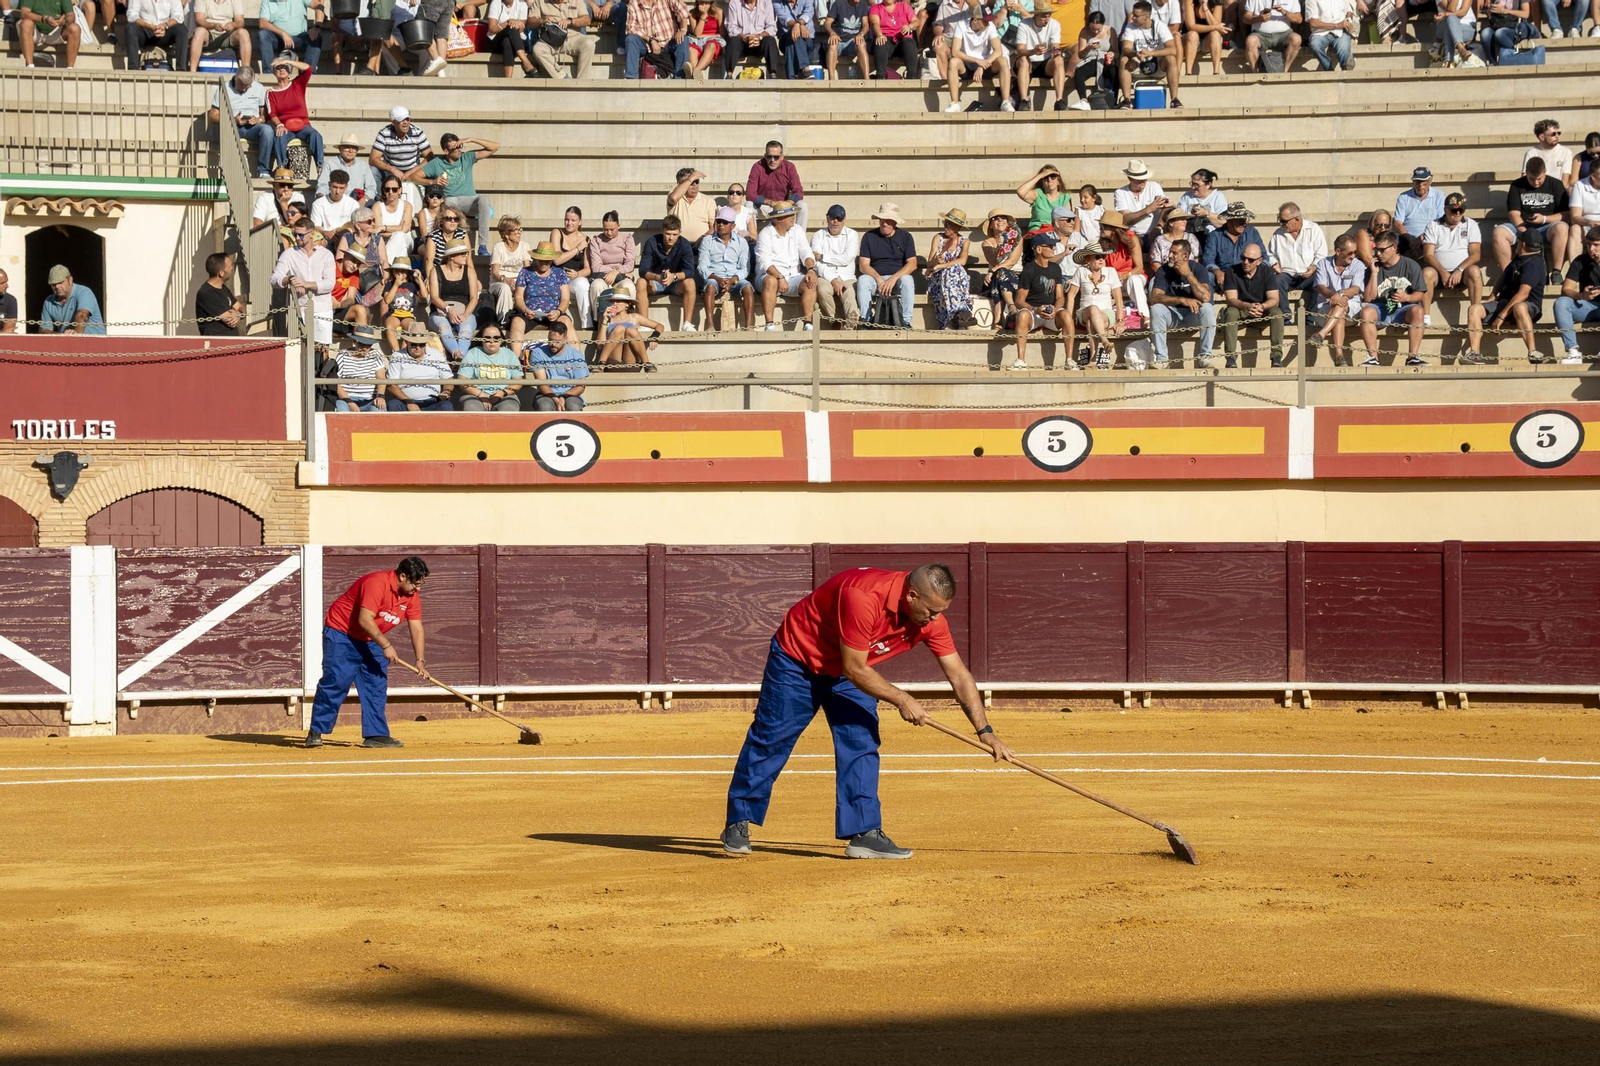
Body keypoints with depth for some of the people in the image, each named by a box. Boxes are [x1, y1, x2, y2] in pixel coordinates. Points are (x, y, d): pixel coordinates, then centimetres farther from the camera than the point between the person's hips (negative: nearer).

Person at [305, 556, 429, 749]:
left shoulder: (411, 596, -2)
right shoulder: (377, 583, -28)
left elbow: (416, 628, -1)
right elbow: (365, 620, -33)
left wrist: (420, 660, -9)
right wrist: (386, 645, -34)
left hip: (371, 641, 8)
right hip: (341, 633, -8)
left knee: (377, 685, 1)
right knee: (335, 682, -13)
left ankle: (375, 735, 5)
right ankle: (315, 733, -7)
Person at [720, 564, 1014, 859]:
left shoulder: (930, 617, -18)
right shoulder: (863, 597, -39)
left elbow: (959, 676, -12)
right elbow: (855, 670, -31)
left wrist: (985, 731, -18)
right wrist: (901, 699, -27)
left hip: (851, 670, 6)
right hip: (797, 658, -6)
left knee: (862, 745, -6)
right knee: (770, 740, 1)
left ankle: (864, 833, -3)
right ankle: (738, 822, 13)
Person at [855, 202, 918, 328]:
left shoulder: (905, 237, 4)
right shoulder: (869, 237, 5)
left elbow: (912, 264, -6)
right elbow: (863, 265, -2)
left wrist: (893, 279, -20)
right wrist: (879, 279, -19)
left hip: (898, 277, -1)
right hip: (875, 278, 1)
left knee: (907, 280, -34)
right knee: (862, 280, -31)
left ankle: (906, 322, -32)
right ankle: (866, 320, -27)